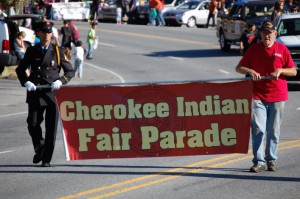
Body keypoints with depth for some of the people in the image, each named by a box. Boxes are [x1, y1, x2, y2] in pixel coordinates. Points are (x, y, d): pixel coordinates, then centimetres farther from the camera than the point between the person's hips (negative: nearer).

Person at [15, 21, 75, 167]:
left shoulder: (58, 51, 4)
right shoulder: (32, 51, 8)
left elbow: (70, 71, 7)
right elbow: (20, 69, 14)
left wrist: (60, 81, -11)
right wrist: (26, 82, -4)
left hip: (53, 94, -1)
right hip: (35, 94, 1)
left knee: (51, 128, -2)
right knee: (33, 125, -1)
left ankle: (46, 159, 6)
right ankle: (39, 149, 26)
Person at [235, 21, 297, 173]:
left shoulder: (282, 49, 2)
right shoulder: (254, 49, 4)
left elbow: (293, 71, 4)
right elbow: (238, 68, 6)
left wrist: (280, 70, -15)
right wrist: (250, 71, -14)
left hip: (277, 96, 0)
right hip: (258, 96, 0)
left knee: (274, 131, 7)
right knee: (258, 129, -8)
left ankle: (271, 160, 18)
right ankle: (258, 162, -6)